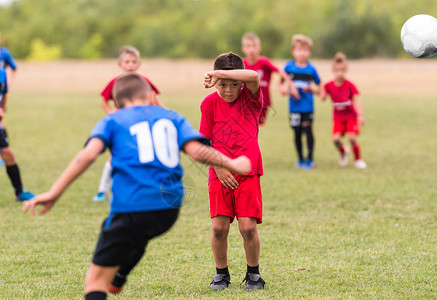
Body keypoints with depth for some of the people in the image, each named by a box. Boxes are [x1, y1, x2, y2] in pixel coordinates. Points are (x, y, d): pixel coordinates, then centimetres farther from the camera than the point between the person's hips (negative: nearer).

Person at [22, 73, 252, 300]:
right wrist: (232, 164, 15)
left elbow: (88, 154, -5)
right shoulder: (172, 118, 18)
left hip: (131, 209, -4)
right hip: (169, 210, 4)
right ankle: (117, 279, 56)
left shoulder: (112, 121, 12)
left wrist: (54, 193, -9)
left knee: (96, 281, -1)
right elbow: (196, 150, 1)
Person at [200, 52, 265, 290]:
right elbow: (205, 142, 5)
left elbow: (253, 76, -25)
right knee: (219, 227, -5)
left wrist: (218, 72, -25)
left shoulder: (250, 98, -2)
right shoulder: (210, 103, 2)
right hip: (220, 175, 1)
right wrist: (218, 168, -5)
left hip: (247, 172, -1)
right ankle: (221, 273, 16)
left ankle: (253, 273, 13)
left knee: (248, 226, -9)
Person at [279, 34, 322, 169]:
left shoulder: (311, 69, -1)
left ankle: (310, 159, 1)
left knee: (307, 130, -9)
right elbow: (281, 83, 11)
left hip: (308, 106, -1)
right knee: (297, 133, 7)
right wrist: (285, 90, -8)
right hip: (294, 106, 1)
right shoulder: (289, 67, 1)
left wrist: (311, 89, -13)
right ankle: (300, 159, 20)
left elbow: (319, 88, 6)